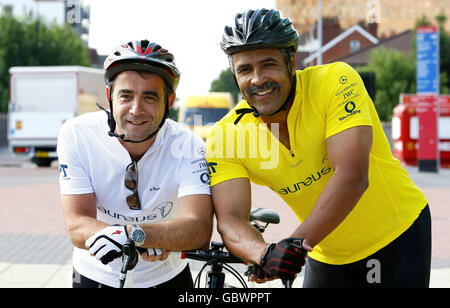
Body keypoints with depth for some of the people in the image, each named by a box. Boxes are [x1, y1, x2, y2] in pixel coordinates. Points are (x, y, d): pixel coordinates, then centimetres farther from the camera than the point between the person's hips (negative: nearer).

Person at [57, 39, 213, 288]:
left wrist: (133, 233, -47)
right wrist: (141, 246, -41)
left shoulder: (188, 147, -20)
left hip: (167, 277, 1)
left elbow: (199, 229, -31)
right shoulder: (76, 135, -19)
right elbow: (77, 225, -24)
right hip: (95, 276, 0)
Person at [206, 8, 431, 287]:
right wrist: (264, 253, -40)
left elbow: (353, 177, -32)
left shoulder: (335, 81, -23)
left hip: (399, 236, -3)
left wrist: (296, 243, -38)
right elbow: (231, 220, -20)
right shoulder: (226, 136, -13)